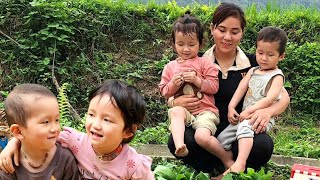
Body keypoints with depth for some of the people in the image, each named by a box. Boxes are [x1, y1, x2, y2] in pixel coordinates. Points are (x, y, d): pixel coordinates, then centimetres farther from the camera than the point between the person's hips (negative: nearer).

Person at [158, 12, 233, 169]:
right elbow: (164, 92, 12)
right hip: (183, 110, 2)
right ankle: (179, 146, -44)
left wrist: (197, 80, -14)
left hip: (205, 110, -2)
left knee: (202, 137, -27)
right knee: (176, 111, -34)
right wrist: (173, 85, -8)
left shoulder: (205, 63, 6)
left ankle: (227, 159, -3)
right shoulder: (170, 67, 14)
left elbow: (214, 87, -1)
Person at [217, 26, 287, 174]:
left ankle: (240, 163, -47)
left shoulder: (277, 76, -5)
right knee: (221, 139, -3)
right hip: (244, 116, 7)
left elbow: (270, 98, -18)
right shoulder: (253, 71, 16)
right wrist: (231, 107, -5)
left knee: (245, 126, -38)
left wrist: (249, 111, -21)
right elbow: (241, 88, 9)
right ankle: (228, 169, 8)